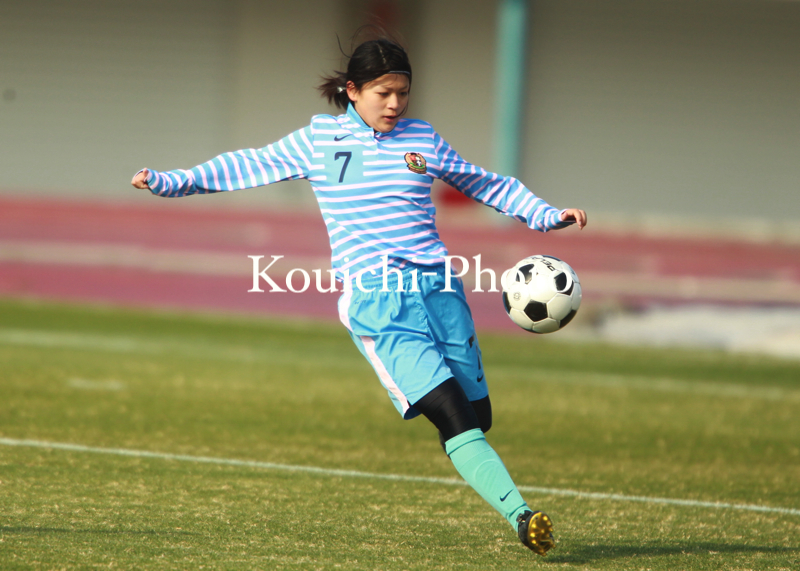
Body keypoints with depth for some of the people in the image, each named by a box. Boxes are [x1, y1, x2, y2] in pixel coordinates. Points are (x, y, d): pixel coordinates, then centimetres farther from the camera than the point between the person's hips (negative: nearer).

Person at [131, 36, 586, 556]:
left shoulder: (422, 139, 15)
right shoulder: (318, 140, 9)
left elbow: (487, 186, 27)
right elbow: (246, 168, 17)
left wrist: (546, 215, 18)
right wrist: (168, 182, 15)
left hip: (438, 286, 4)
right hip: (375, 296, -4)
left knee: (477, 415, -2)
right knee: (450, 412, -21)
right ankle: (521, 516, -29)